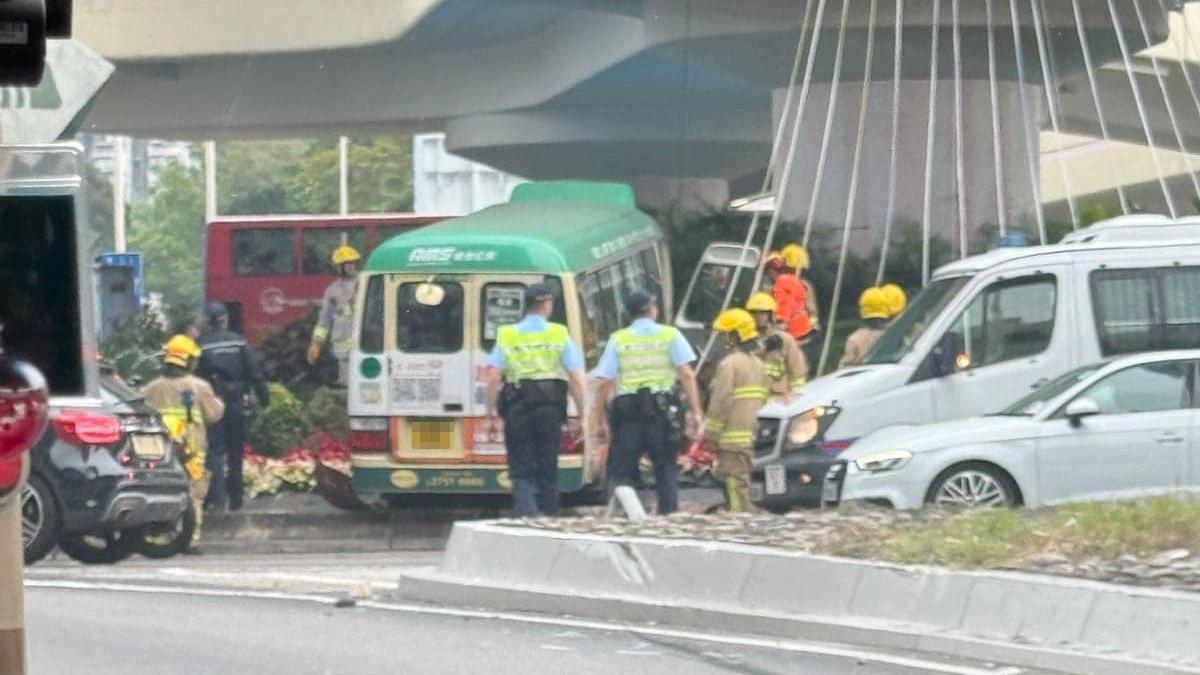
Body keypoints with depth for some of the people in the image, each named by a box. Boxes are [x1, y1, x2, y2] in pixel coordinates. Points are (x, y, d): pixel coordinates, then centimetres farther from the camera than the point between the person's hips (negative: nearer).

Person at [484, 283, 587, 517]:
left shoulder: (507, 336, 2)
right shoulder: (559, 335, 1)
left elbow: (493, 376, -6)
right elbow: (576, 377, -4)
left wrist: (491, 410, 1)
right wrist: (581, 412, 2)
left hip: (517, 409, 0)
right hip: (550, 408, 0)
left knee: (521, 470, 4)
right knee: (547, 469, 10)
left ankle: (526, 512, -16)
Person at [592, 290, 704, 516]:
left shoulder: (617, 339, 6)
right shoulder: (670, 335, 5)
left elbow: (605, 383, 2)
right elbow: (687, 374, -4)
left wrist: (599, 420, 6)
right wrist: (695, 411, -3)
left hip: (627, 408, 0)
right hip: (662, 410, 0)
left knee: (619, 470, 3)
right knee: (666, 468, 8)